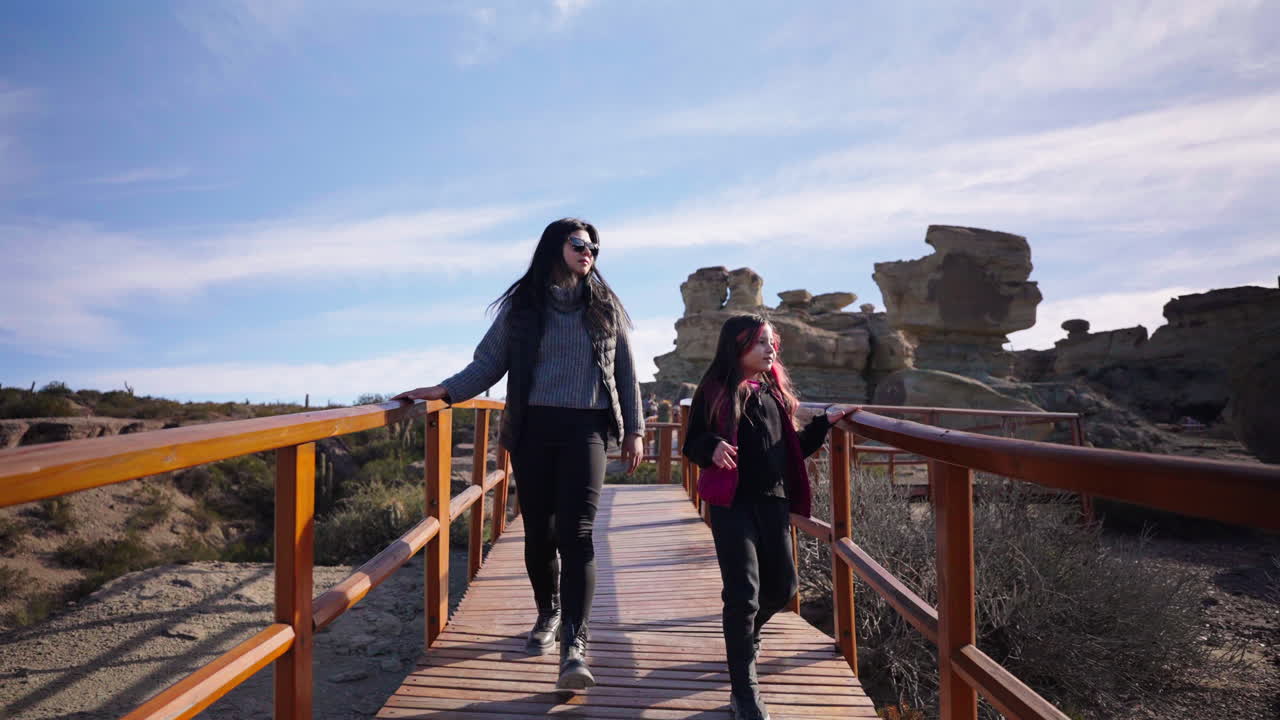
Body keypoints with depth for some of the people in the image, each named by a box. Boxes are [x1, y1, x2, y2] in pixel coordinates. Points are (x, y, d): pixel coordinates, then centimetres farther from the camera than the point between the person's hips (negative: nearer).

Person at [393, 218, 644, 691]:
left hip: (585, 429, -1)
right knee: (538, 531, 9)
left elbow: (625, 371, 11)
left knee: (574, 533, -12)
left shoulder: (605, 306, 9)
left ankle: (574, 646, -13)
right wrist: (444, 391, -12)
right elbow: (489, 363, 2)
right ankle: (548, 614, 32)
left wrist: (634, 429, 5)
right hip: (533, 428, 1)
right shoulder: (521, 304, 6)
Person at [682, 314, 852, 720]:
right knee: (743, 594, -8)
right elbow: (692, 445, -2)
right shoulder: (714, 392, -3)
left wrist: (823, 423, 8)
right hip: (733, 503, -5)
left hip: (774, 501, 6)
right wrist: (712, 446, -23)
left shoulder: (776, 392, 13)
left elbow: (793, 449, 18)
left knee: (782, 587, 13)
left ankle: (744, 636, 46)